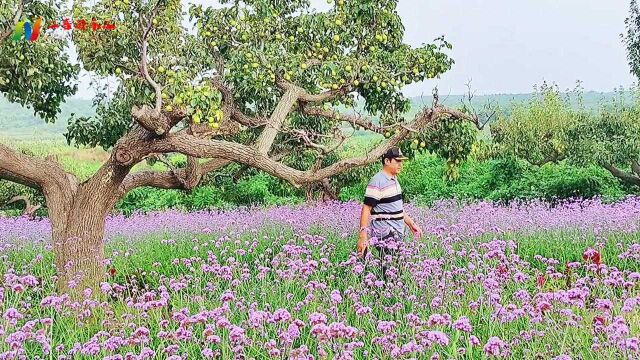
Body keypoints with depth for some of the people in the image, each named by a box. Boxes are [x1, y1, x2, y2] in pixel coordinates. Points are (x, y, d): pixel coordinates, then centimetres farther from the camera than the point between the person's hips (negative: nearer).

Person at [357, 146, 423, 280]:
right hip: (385, 235, -9)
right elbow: (366, 209, -17)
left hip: (398, 233, 9)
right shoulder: (377, 181, -14)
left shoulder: (394, 179, 15)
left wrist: (411, 223, 26)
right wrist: (363, 235, -24)